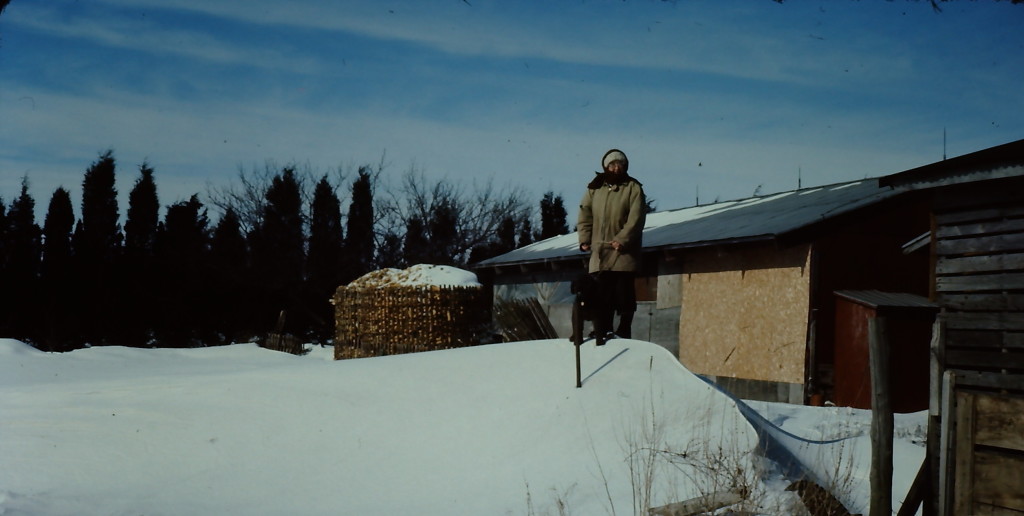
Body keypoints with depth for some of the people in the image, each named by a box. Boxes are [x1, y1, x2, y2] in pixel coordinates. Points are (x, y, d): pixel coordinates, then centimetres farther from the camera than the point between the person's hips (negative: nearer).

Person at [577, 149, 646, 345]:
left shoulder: (633, 188, 1)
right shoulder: (594, 189, 11)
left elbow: (636, 218, -8)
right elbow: (585, 215, 12)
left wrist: (622, 239, -18)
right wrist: (585, 239, -1)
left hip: (624, 251, -3)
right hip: (600, 251, 3)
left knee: (624, 292, -2)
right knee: (601, 294, 1)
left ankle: (624, 332, 7)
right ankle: (602, 334, 5)